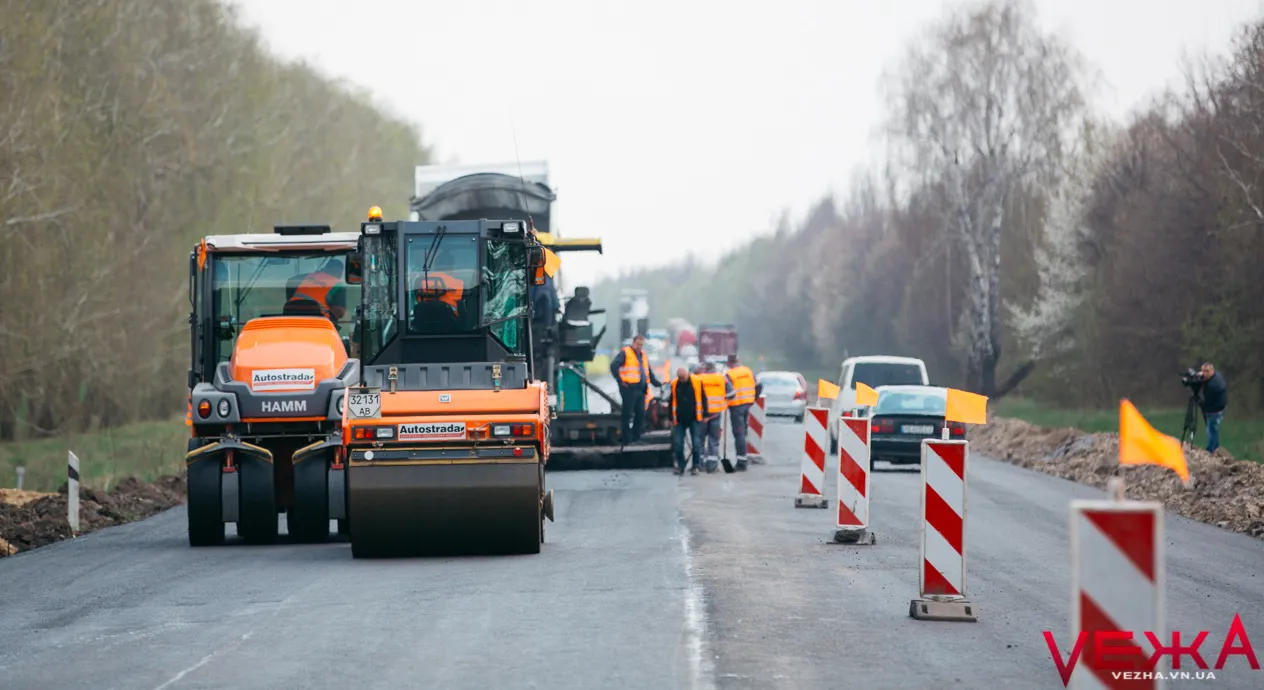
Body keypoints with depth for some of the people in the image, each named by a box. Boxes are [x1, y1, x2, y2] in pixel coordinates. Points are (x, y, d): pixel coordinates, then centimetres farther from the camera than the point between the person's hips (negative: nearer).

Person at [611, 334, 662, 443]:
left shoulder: (643, 355, 21)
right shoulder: (625, 353, -2)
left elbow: (649, 372, 28)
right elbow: (614, 366, -13)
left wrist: (657, 383, 18)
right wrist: (621, 380, -15)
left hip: (641, 389, 8)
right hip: (629, 388, -8)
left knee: (640, 414, 7)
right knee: (627, 415, -5)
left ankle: (636, 437, 16)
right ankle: (627, 439, -4)